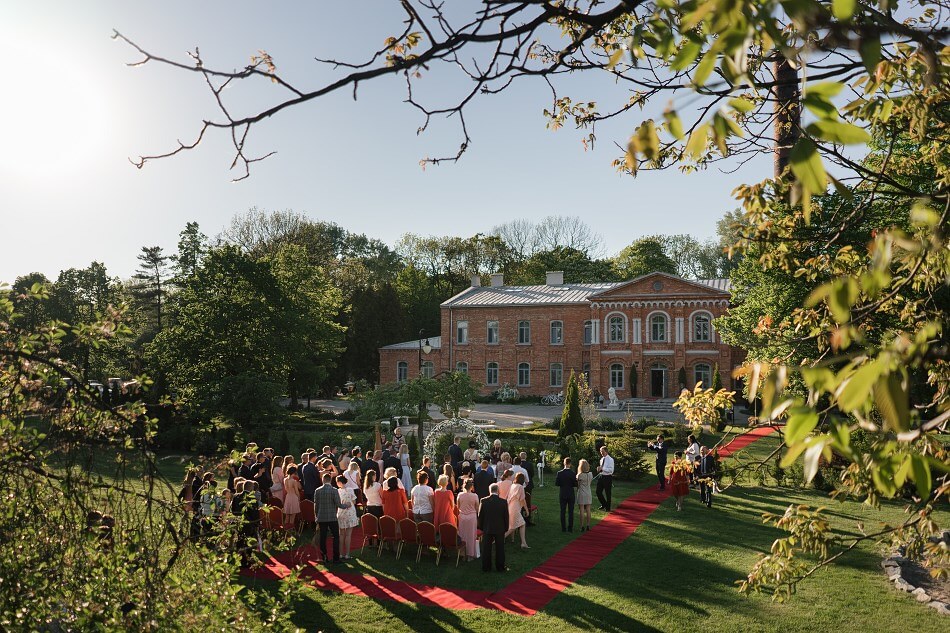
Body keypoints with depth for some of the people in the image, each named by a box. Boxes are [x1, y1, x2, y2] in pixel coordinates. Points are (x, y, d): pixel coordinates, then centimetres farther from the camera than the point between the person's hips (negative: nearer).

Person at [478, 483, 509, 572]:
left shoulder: (484, 501, -11)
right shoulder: (503, 502, -11)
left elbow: (480, 515, -3)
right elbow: (506, 517, -4)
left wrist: (481, 527, 9)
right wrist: (506, 528, 8)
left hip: (487, 529, 0)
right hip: (500, 529, 0)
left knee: (486, 549, 11)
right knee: (500, 549, 12)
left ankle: (486, 567, 18)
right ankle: (500, 567, 19)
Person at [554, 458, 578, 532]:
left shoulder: (559, 473, -9)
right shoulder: (573, 473, -12)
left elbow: (556, 483, -7)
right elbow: (575, 484, -10)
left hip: (562, 495, 1)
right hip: (571, 494, -1)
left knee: (563, 511, 9)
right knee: (570, 511, 7)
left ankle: (563, 528, 11)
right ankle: (570, 528, 9)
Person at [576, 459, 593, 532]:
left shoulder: (580, 475, -16)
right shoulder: (590, 474, -2)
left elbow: (578, 485, -6)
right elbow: (590, 482, 9)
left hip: (581, 494, -5)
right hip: (588, 494, 5)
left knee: (581, 511, 1)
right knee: (588, 510, 10)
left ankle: (582, 526, 3)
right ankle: (588, 526, 14)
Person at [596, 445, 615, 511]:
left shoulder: (610, 459, -12)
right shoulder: (601, 459, 11)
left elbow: (611, 470, -19)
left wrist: (602, 468, -24)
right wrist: (599, 469, 1)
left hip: (607, 477, -7)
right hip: (601, 476, 7)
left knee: (607, 493, 4)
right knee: (598, 492, 7)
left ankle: (607, 508, 18)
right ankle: (603, 504, 29)